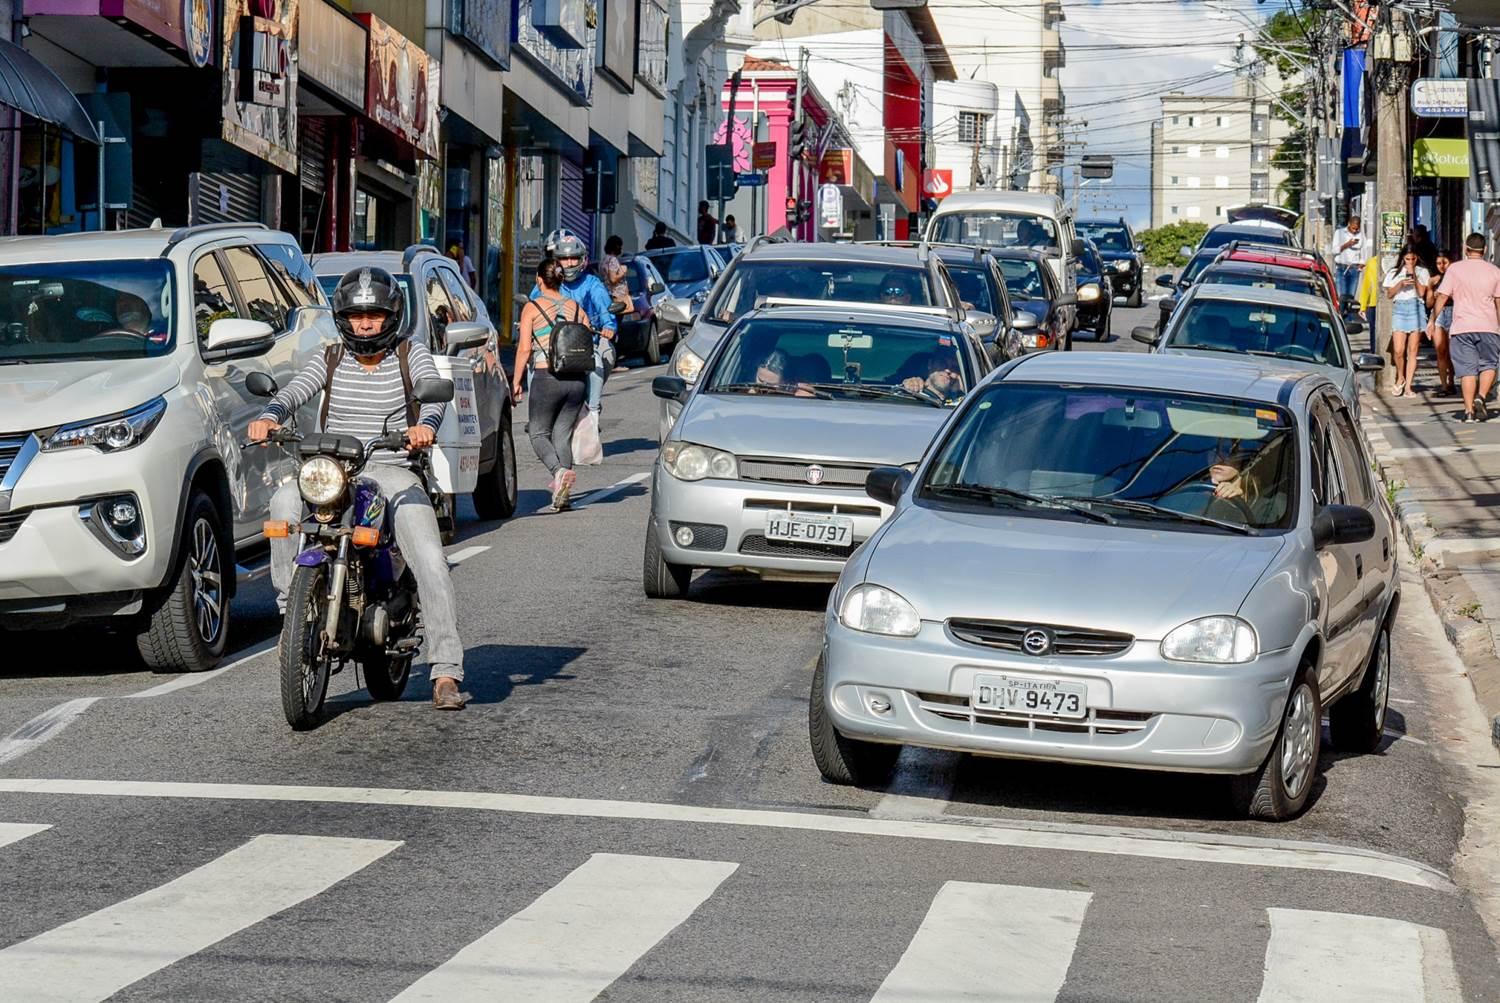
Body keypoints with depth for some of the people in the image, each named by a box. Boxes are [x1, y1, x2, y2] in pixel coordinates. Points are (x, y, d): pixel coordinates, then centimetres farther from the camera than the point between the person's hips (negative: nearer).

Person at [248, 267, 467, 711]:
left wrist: (426, 424, -36)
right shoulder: (331, 359, 14)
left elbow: (433, 392, -12)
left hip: (393, 472, -2)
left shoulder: (412, 355, 8)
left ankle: (446, 673, -22)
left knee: (431, 563, -21)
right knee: (284, 500, -32)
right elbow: (294, 391, -4)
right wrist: (269, 416, -28)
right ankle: (290, 603, -27)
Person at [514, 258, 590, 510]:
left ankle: (560, 471, -20)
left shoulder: (532, 307, -1)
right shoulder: (576, 308, 11)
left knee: (539, 433, 7)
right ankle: (562, 494, 2)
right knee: (563, 434, 11)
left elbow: (524, 349, -5)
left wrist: (516, 381, 1)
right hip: (576, 379, 4)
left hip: (546, 377, -4)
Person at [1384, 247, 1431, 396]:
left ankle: (1408, 385, 1)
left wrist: (1413, 275, -6)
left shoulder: (1422, 272, 10)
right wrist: (1401, 284, -8)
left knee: (1412, 350, -2)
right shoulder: (1394, 273, 13)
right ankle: (1400, 377, 16)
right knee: (1398, 350, -9)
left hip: (1416, 308, -1)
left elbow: (1421, 292, -1)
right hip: (1399, 309, 1)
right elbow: (1389, 293, 7)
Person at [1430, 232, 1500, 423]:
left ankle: (1469, 410, -3)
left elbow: (1442, 297, -4)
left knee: (1467, 369, 1)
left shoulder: (1455, 269, 1)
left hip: (1462, 327, 0)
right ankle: (1480, 397, -9)